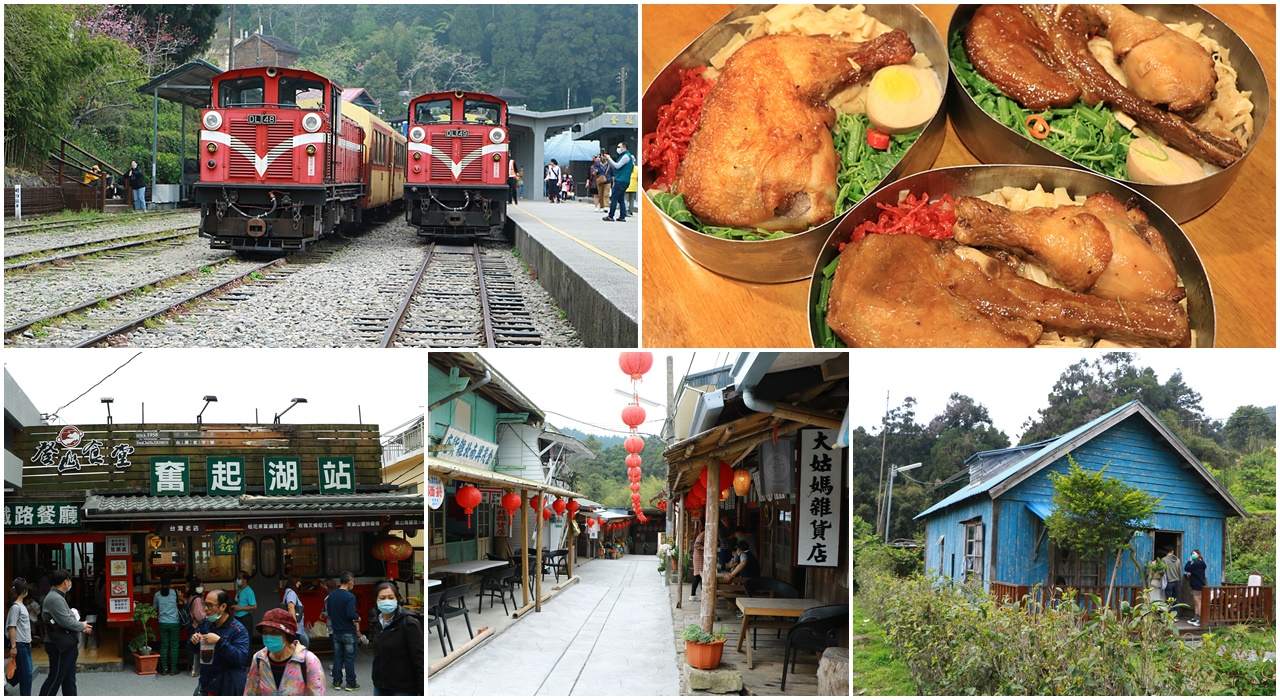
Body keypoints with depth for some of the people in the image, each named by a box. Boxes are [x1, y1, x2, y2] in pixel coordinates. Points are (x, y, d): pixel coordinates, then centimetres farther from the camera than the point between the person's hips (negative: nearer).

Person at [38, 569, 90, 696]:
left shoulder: (58, 597, 14)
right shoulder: (55, 599, -20)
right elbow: (66, 621, -24)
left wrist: (82, 627, 5)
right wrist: (82, 626, -7)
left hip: (67, 644, 11)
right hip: (59, 647, -11)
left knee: (69, 679, 14)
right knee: (55, 678, -5)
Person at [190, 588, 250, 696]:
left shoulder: (238, 630, -16)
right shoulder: (205, 623, 5)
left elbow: (241, 658, -25)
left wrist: (219, 641, -32)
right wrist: (193, 641, -11)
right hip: (205, 684, 6)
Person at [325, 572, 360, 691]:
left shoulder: (331, 595, 4)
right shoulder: (349, 597, -19)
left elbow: (328, 611, 12)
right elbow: (351, 614, -24)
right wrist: (357, 618, -5)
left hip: (335, 631, 6)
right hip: (348, 632, -6)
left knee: (337, 657, 12)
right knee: (350, 658, 2)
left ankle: (337, 682, 15)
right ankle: (351, 683, 6)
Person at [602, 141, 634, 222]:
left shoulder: (626, 156, -10)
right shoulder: (623, 156, 21)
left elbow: (617, 166, -16)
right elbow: (615, 167, 21)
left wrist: (609, 159, -6)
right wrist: (608, 160, 10)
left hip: (621, 181, -10)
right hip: (623, 181, 10)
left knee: (614, 198, -9)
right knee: (621, 199, 9)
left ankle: (610, 216, -10)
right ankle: (622, 217, 7)